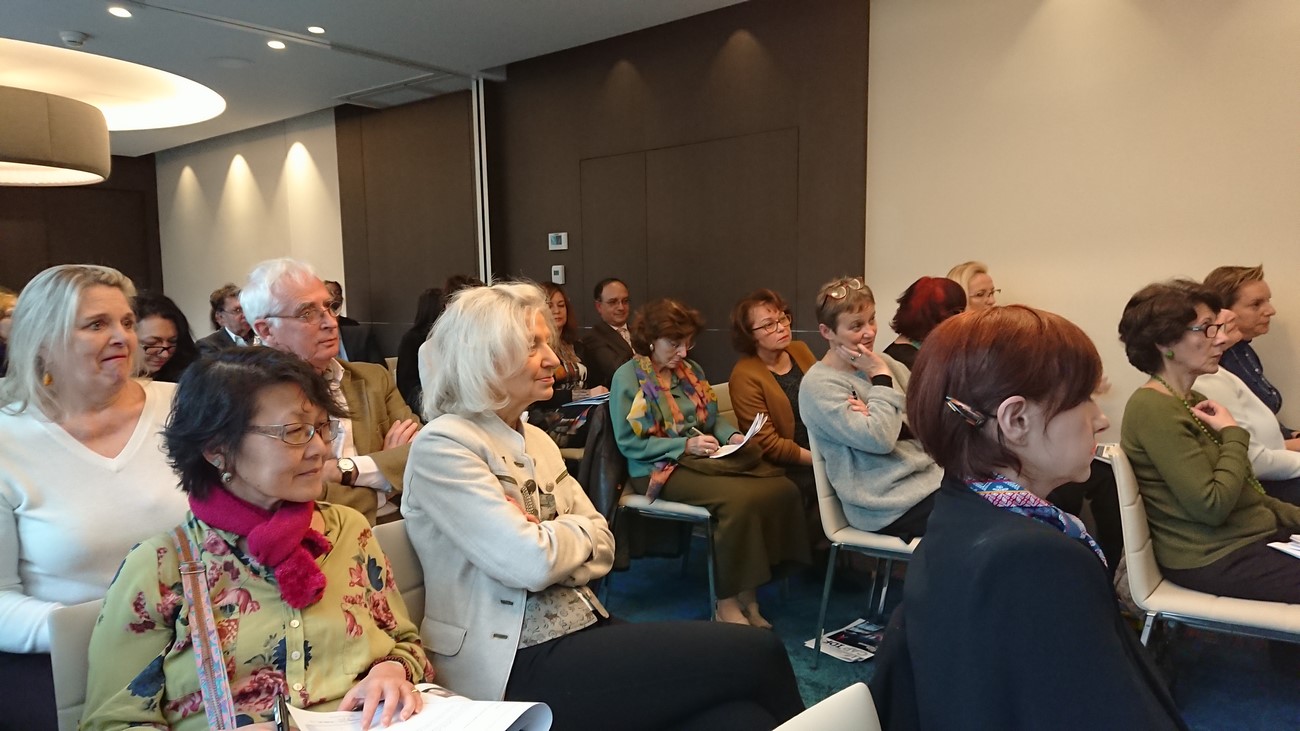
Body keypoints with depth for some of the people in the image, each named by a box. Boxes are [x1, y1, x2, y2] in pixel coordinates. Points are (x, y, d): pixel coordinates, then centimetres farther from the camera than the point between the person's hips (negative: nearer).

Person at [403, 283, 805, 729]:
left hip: (583, 631, 7)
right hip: (519, 666, -7)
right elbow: (531, 563, -21)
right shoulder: (443, 447, -12)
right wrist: (577, 531, -1)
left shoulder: (536, 440, 13)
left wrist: (550, 540, -12)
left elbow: (602, 547, 8)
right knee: (757, 653, -14)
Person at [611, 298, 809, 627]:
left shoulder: (691, 370, 15)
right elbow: (628, 443, -10)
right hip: (660, 468, -6)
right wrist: (685, 445, -18)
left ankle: (748, 593, -15)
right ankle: (727, 602, -18)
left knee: (782, 489, -19)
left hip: (706, 459, 7)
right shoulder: (628, 377, -4)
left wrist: (732, 435, -2)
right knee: (740, 498, -33)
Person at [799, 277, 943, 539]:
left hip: (929, 472, 7)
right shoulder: (819, 384, -12)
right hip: (888, 501, -7)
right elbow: (880, 440, -22)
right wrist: (881, 377, -12)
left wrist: (878, 417, -15)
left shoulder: (882, 361, 10)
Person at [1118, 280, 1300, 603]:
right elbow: (1212, 506, -24)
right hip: (1214, 559, -9)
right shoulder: (1153, 408, -20)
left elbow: (1244, 492, 17)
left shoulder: (1193, 403, 10)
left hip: (1256, 534, 9)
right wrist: (1234, 434, -12)